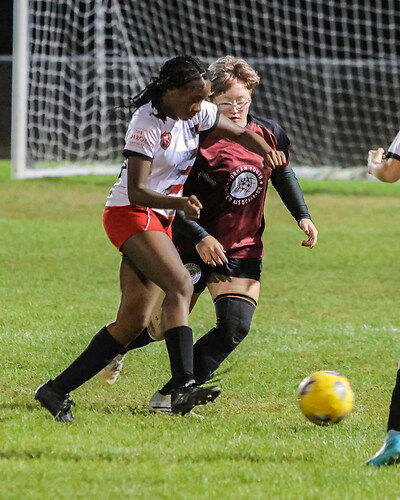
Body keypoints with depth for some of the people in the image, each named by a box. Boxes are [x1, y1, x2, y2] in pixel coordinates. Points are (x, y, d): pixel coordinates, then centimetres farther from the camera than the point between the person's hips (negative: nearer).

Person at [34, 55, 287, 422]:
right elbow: (136, 191, -24)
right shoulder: (147, 124, -20)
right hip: (130, 215, -8)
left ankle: (57, 391, 5)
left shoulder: (197, 113, 3)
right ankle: (183, 386, -41)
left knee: (134, 322, 1)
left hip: (160, 221, 8)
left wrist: (266, 151, -4)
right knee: (180, 284, -30)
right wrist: (179, 203, -40)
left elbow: (240, 133, 18)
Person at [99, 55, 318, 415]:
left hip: (244, 251, 4)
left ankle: (172, 395, -6)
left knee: (235, 327, -14)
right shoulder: (200, 144, -19)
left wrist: (302, 215, 9)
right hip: (196, 247, -4)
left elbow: (282, 172, 18)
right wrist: (199, 237, -26)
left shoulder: (270, 135, -3)